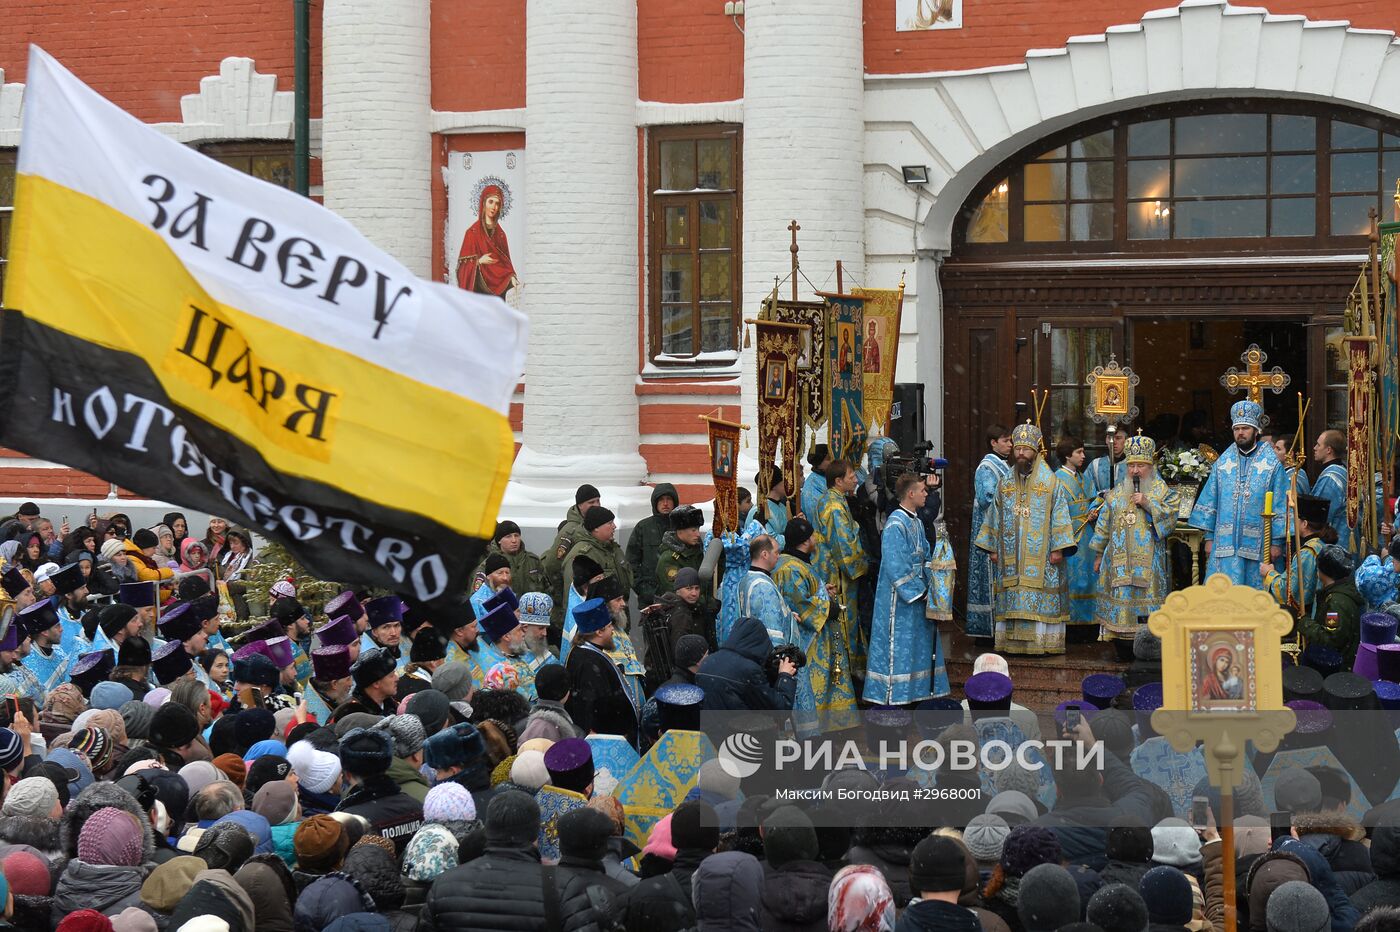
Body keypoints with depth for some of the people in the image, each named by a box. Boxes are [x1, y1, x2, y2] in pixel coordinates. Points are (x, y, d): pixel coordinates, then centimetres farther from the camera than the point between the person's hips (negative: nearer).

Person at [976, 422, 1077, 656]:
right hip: (1010, 557, 4)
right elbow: (995, 516, 14)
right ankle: (1011, 643, 5)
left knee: (1040, 599, -5)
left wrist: (1058, 548, -10)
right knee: (1011, 600, 2)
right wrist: (992, 547, 9)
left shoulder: (1050, 482, -1)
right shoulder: (1005, 483, 11)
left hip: (1040, 557, -4)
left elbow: (1059, 516, -4)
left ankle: (1042, 642, -2)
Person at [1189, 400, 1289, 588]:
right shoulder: (1223, 462, 10)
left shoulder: (1272, 463, 1)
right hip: (1225, 543, 2)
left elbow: (1280, 504, -1)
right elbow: (1210, 501, 12)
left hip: (1257, 546, -2)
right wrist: (1209, 537, 7)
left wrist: (1277, 542, -6)